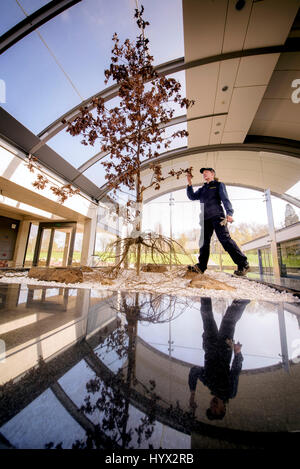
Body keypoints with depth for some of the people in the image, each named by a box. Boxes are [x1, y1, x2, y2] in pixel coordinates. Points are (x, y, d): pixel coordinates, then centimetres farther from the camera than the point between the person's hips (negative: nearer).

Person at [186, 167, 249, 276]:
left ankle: (243, 264, -7)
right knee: (204, 241, 0)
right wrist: (189, 184, 9)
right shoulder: (202, 189, 28)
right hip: (205, 218, 5)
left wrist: (229, 213, -15)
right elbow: (192, 197, 17)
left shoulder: (219, 185, 13)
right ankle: (201, 266, 2)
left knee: (225, 239, -14)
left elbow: (225, 199, 0)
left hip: (217, 216, -5)